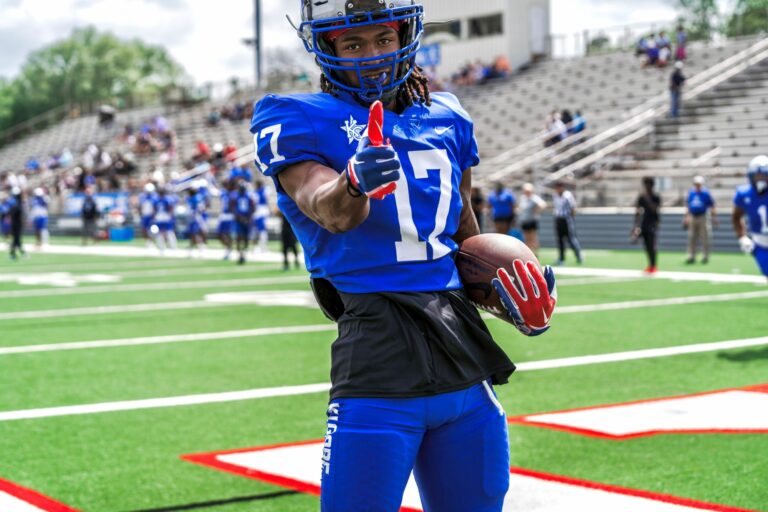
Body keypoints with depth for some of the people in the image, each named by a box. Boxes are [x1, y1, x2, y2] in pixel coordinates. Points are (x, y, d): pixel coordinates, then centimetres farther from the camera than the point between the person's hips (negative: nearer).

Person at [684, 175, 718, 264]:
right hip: (692, 218, 5)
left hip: (703, 217, -5)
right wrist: (686, 218, 17)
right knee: (691, 238, 6)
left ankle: (705, 256, 6)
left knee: (704, 238, -1)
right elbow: (688, 206, 18)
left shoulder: (706, 193, -7)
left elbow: (712, 206, -4)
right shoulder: (691, 193, 7)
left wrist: (714, 217, -8)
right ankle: (691, 256, 13)